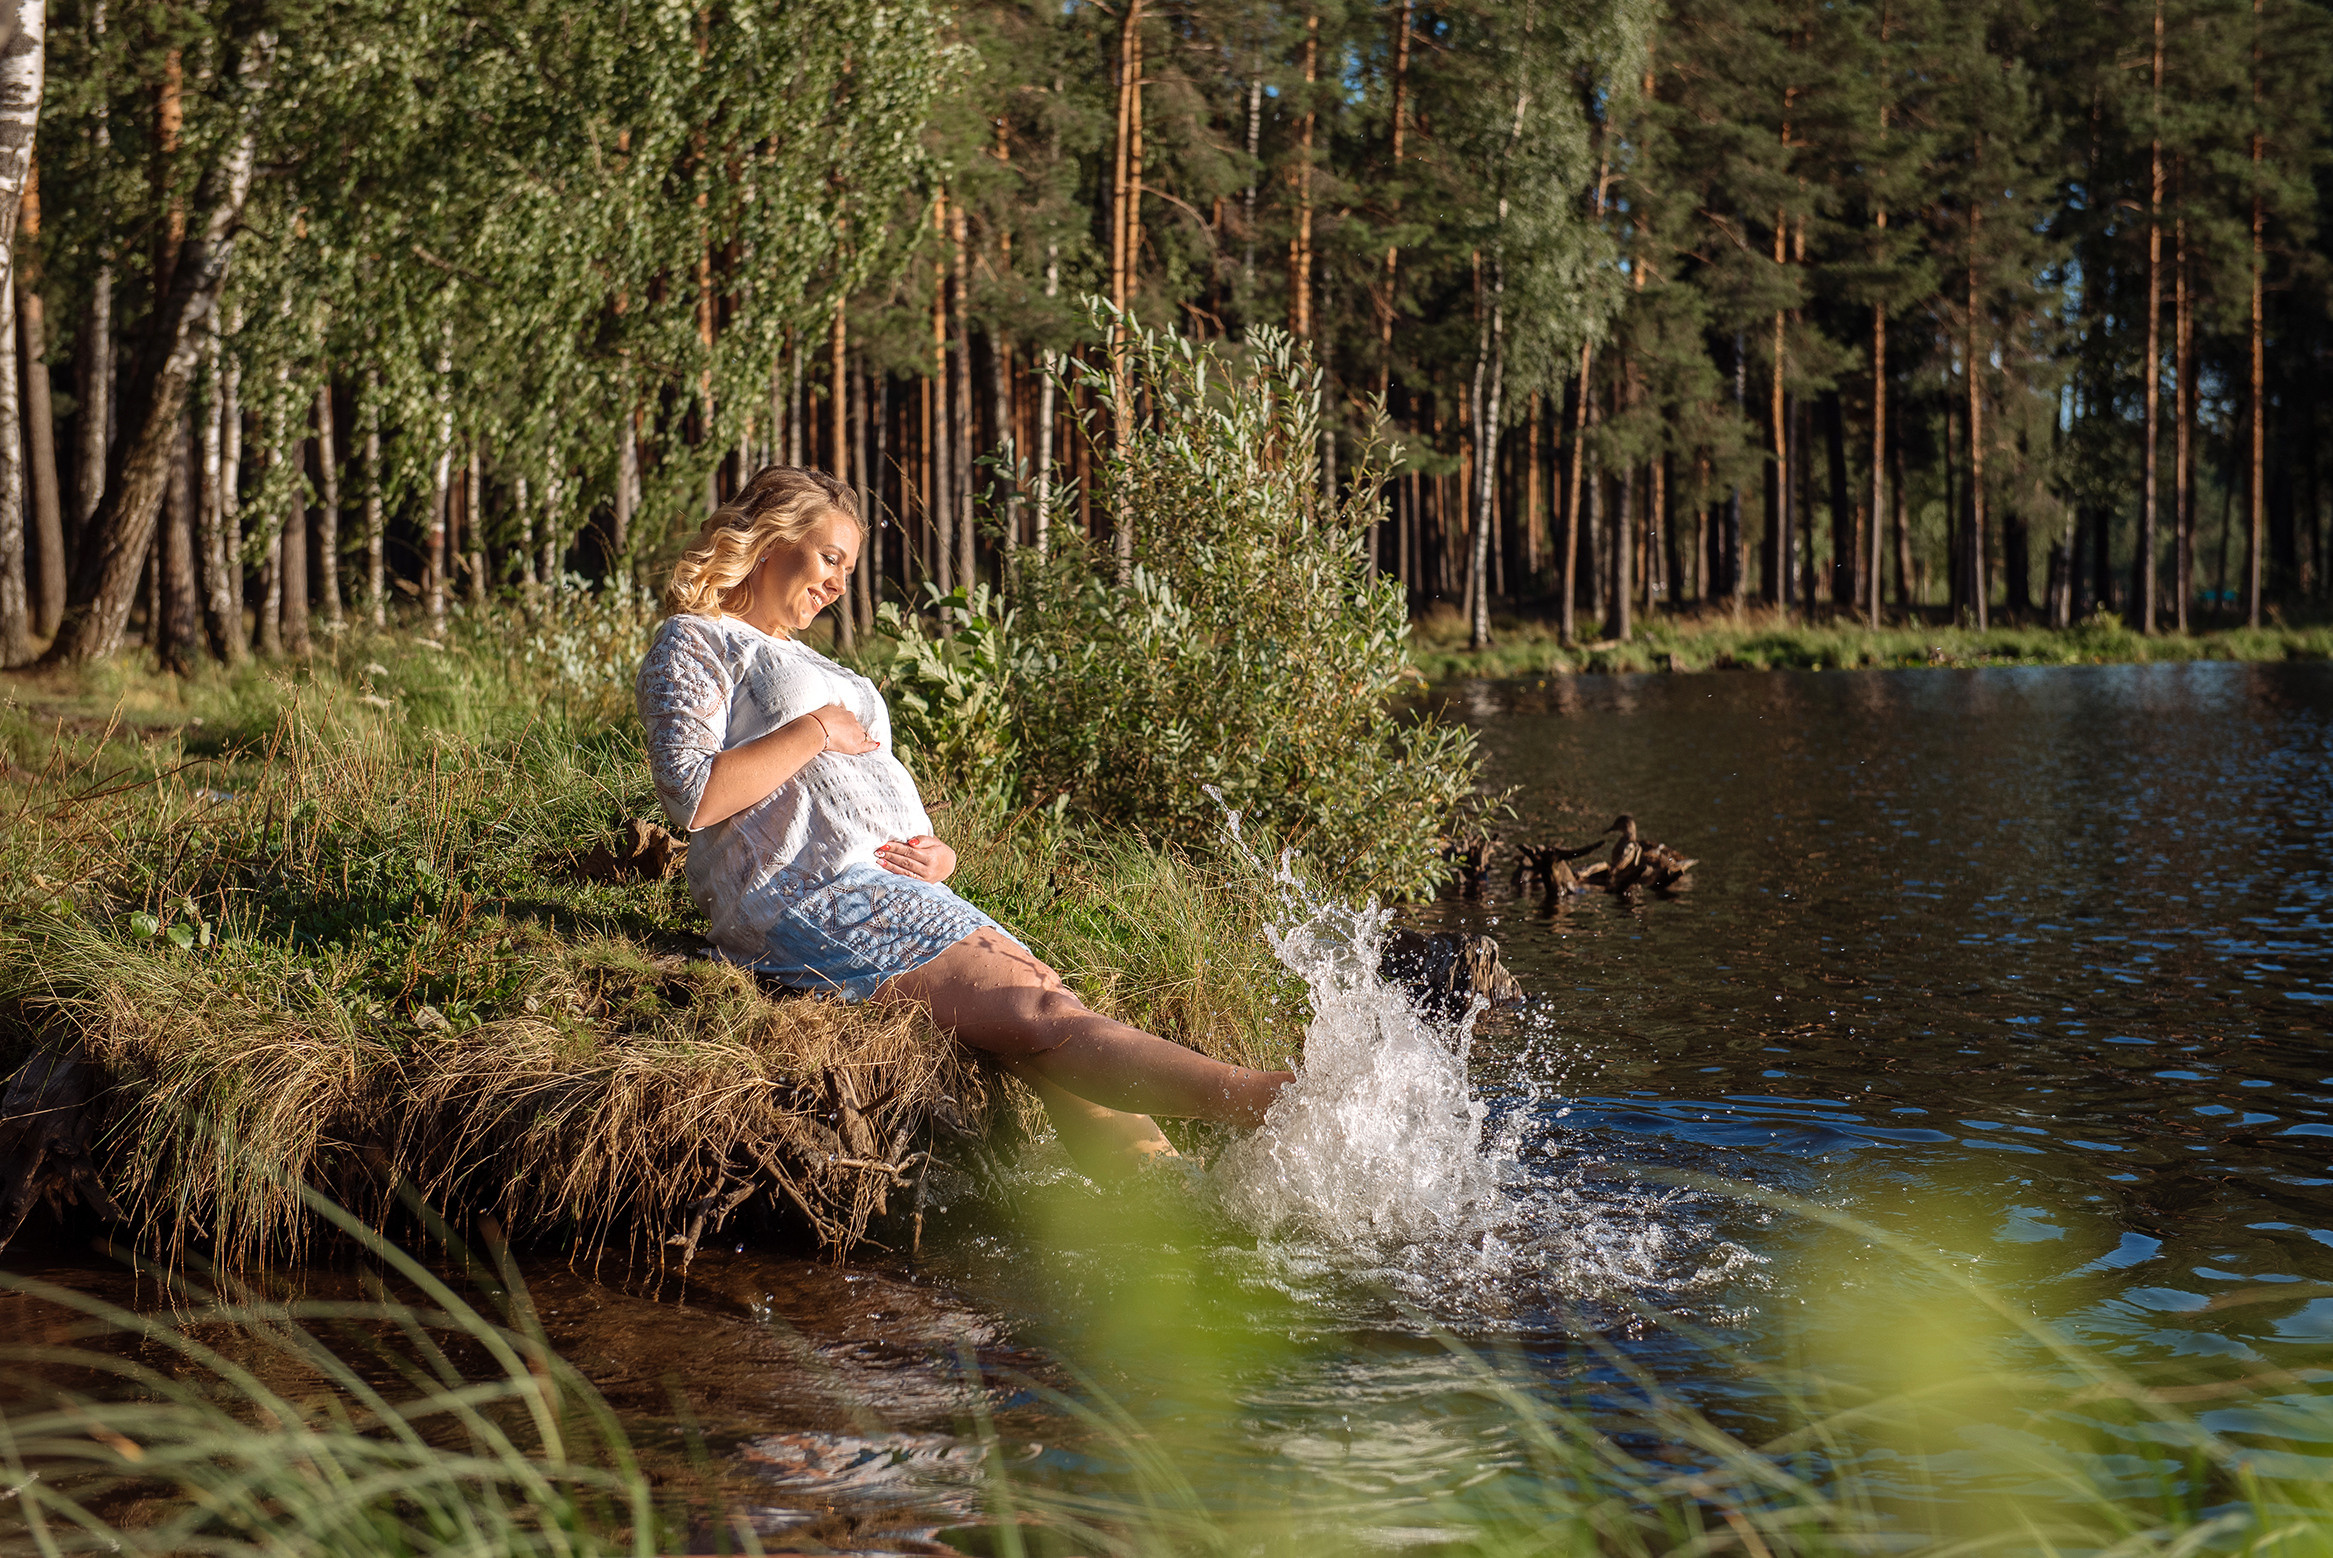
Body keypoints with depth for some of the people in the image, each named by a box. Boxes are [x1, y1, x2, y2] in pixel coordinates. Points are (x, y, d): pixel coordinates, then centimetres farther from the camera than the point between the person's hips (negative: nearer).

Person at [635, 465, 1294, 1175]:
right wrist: (814, 731, -5)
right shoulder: (694, 642, 7)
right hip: (811, 902, -9)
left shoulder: (806, 662, 34)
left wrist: (938, 856, 7)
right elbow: (690, 796, -11)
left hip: (904, 895, 9)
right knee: (1041, 1017, -23)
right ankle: (1265, 1100, -36)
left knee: (1052, 1004, -16)